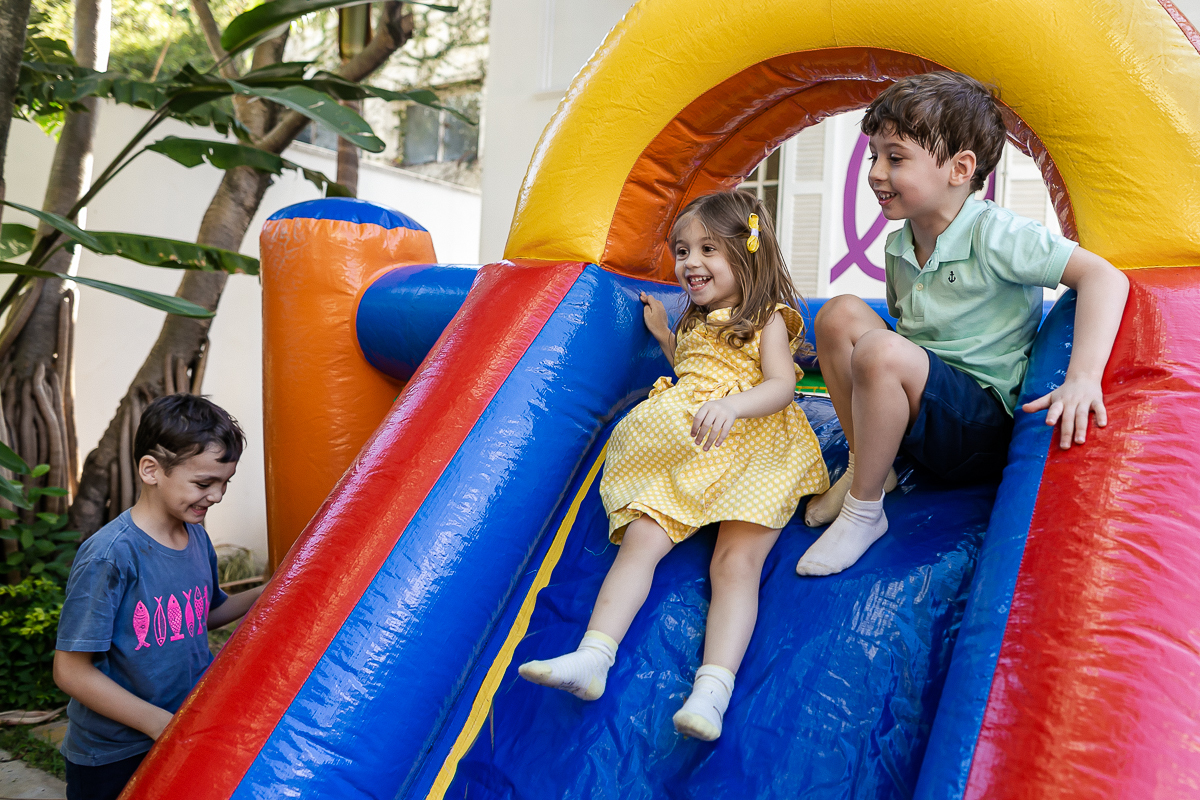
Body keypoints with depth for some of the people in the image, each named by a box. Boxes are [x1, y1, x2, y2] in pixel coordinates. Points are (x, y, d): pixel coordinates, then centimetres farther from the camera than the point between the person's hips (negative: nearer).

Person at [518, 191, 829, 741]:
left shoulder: (768, 319, 6)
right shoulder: (696, 322, 27)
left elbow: (781, 386, -12)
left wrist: (732, 405, -31)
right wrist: (664, 336, 38)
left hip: (750, 449, -5)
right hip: (683, 453, 6)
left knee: (737, 560, -26)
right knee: (640, 537, -19)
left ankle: (712, 691, -41)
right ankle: (592, 657, -32)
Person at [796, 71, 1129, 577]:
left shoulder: (994, 234, -16)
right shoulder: (898, 247, 6)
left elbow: (1105, 277, -25)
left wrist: (1083, 378, -37)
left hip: (984, 423, -7)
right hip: (920, 405, 7)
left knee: (880, 352, -33)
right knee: (840, 314, -10)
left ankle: (862, 513, -15)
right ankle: (865, 466, 1)